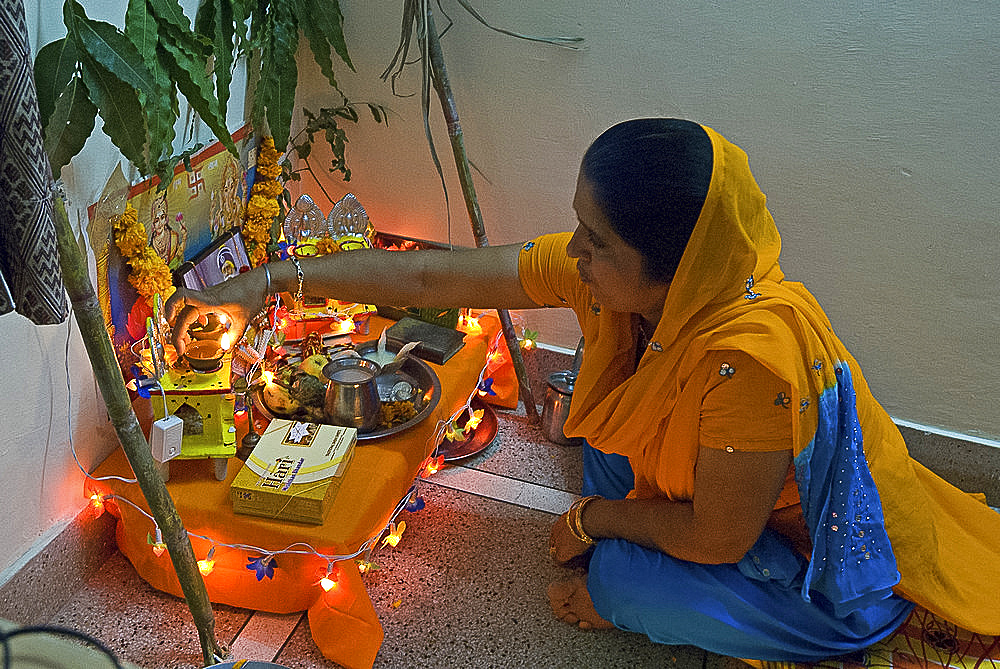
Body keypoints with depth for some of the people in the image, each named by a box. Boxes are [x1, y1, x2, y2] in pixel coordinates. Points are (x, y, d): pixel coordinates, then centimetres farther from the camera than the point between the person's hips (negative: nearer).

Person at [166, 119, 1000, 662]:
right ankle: (630, 561, 11)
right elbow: (431, 275, -16)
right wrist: (268, 281, -15)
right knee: (600, 397, 0)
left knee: (618, 581, -21)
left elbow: (716, 540, -27)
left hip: (833, 562, -7)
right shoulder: (605, 274, -20)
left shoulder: (751, 354, -40)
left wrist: (596, 519, -11)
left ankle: (627, 592, 12)